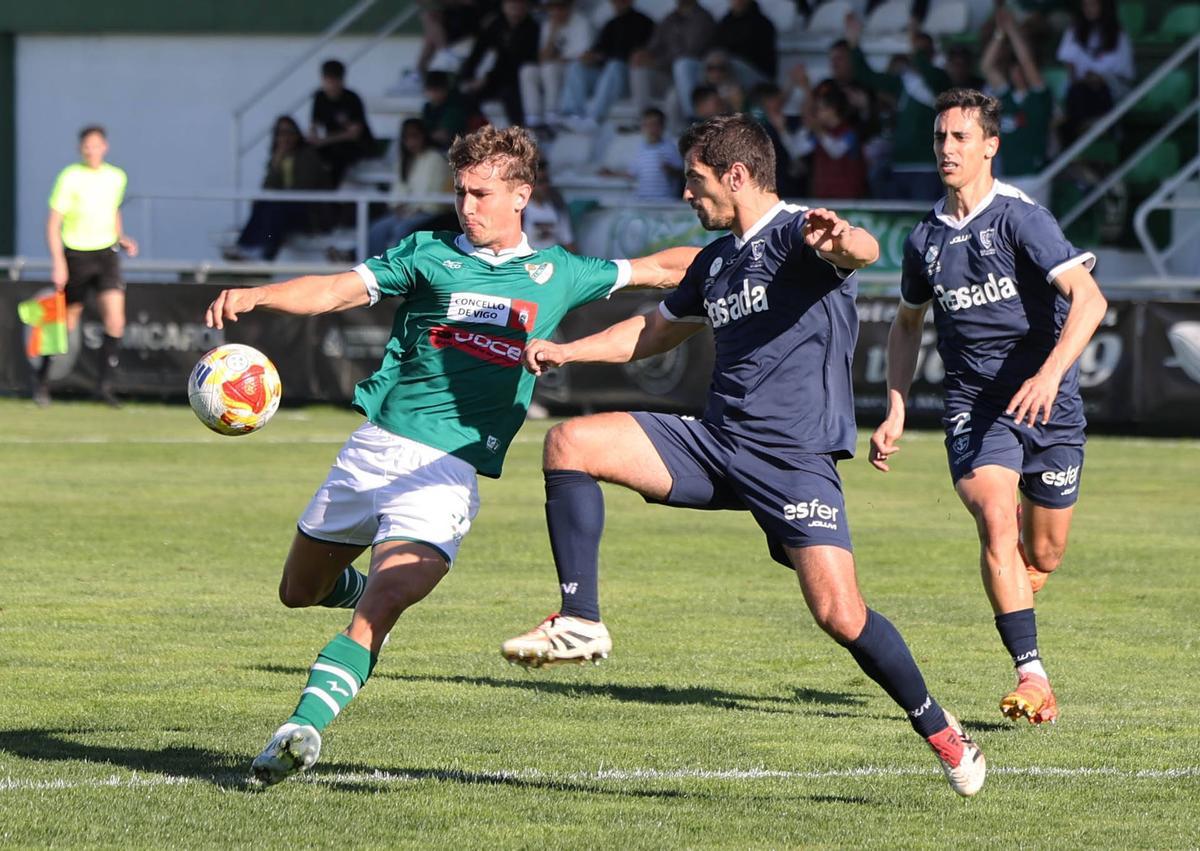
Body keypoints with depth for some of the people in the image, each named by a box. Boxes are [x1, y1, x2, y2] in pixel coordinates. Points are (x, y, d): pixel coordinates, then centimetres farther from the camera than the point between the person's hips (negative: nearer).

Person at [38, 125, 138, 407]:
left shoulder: (117, 177, 5)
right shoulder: (70, 177, -9)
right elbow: (53, 222, -9)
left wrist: (120, 238, 6)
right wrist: (58, 263, -16)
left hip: (106, 254, 3)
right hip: (75, 255, -3)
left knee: (115, 321, -14)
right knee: (66, 323, 6)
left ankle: (104, 384, -5)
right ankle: (42, 377, 28)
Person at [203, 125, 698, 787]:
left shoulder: (556, 274, 11)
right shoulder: (429, 254, 7)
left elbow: (658, 268, 24)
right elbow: (336, 291, -5)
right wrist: (254, 296, -22)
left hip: (450, 470, -2)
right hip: (375, 444, 2)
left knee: (375, 613, -21)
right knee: (299, 591, 15)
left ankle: (303, 727, -28)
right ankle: (359, 585, 47)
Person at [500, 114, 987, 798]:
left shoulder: (797, 234, -7)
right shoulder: (715, 260, 19)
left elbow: (864, 251, -31)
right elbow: (657, 330, 35)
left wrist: (843, 241, -56)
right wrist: (564, 351, 24)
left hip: (795, 457, -7)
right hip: (714, 441, 7)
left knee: (840, 614, -17)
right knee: (570, 443, -11)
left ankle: (941, 730, 5)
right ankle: (581, 623, -12)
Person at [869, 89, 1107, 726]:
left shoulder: (1021, 218, -10)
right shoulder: (925, 239, 6)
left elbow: (1088, 298, -21)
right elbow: (907, 324, 23)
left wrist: (1051, 373, -36)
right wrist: (895, 414, 15)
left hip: (1049, 405, -2)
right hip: (974, 406, 2)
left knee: (1043, 557, 7)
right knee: (997, 525, -23)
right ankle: (1032, 676, -26)